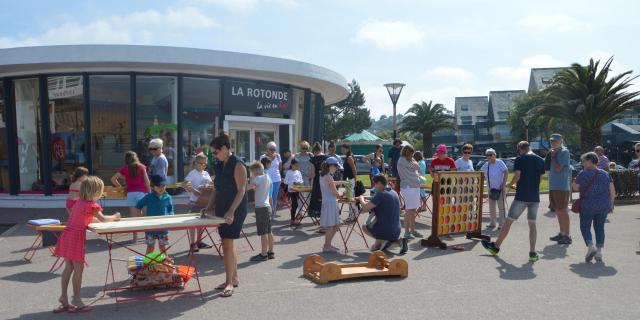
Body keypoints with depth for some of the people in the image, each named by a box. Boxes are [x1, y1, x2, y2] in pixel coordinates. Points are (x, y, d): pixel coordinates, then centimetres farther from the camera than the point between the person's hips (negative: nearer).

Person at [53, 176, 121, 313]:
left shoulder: (79, 202, 15)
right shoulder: (91, 205, -10)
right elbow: (103, 219, -3)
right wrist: (114, 217, 13)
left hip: (67, 234, 9)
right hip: (76, 236, -9)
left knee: (68, 267, 13)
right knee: (78, 268, 0)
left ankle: (64, 298, 18)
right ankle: (76, 299, 6)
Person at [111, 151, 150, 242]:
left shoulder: (124, 168, 7)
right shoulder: (141, 167, 4)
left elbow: (113, 179, 2)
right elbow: (147, 181, -1)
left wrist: (120, 187, 13)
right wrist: (149, 192, 6)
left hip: (130, 193, 1)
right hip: (141, 192, -1)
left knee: (133, 216, 2)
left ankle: (135, 237, 4)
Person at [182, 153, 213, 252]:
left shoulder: (206, 173, 10)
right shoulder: (193, 173, -9)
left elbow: (212, 184, 18)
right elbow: (184, 184, -19)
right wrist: (193, 190, -31)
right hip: (195, 201, -7)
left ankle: (199, 241, 26)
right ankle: (193, 243, 4)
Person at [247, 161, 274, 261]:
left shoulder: (258, 179, -14)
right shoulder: (268, 178, 12)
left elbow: (250, 186, -30)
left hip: (261, 208, -9)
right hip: (268, 207, 9)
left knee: (263, 233, -5)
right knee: (269, 231, 13)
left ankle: (263, 254, -2)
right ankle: (270, 252, 20)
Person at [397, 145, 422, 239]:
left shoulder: (410, 160, 21)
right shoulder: (402, 160, -6)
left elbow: (418, 168, 16)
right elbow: (413, 167, -11)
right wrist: (412, 160, 5)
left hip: (415, 186, 9)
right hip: (408, 187, -9)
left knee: (414, 210, 12)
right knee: (409, 210, -8)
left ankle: (413, 230, 21)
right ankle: (407, 232, -3)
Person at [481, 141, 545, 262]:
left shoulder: (520, 159, -7)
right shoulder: (541, 160, 8)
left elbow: (517, 176, -13)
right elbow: (539, 178, 12)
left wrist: (511, 184, 8)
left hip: (522, 197, -4)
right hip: (535, 197, 4)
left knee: (508, 221, 5)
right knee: (532, 224, 10)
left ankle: (495, 247, 16)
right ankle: (532, 253, 4)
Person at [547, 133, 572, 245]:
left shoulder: (564, 152, -12)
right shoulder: (554, 152, 14)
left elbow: (558, 168, -19)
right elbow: (548, 167, 20)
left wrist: (553, 156, -12)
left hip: (561, 187, -9)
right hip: (553, 186, 9)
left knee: (563, 211, -5)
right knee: (557, 211, 16)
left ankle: (567, 236, 1)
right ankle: (562, 233, 27)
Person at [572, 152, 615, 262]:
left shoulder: (583, 174, -8)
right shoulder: (605, 174, 6)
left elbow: (575, 188, -4)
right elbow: (612, 190, 5)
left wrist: (575, 182, 13)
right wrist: (611, 204, 12)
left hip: (588, 206, -4)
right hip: (604, 206, 4)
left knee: (585, 227, 7)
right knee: (600, 227, 12)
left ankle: (591, 247, -13)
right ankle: (599, 252, 7)